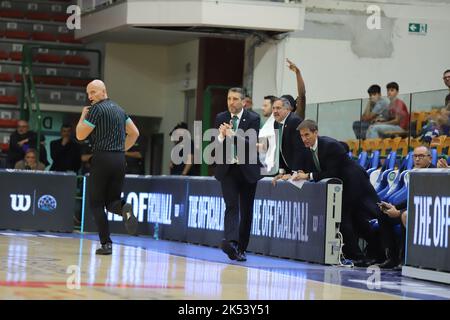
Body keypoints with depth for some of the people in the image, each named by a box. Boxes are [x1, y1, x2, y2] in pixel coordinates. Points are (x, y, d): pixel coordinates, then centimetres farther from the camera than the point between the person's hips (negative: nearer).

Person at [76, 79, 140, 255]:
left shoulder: (97, 109, -7)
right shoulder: (119, 110, 16)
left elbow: (80, 135, -5)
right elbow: (134, 133, 21)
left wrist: (83, 116, 8)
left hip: (102, 158, -6)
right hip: (120, 160, 6)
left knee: (96, 203, 4)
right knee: (112, 201, 13)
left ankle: (106, 243, -3)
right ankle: (124, 207, -22)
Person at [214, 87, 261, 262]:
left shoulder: (253, 119, -5)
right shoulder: (220, 118, 4)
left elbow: (251, 143, -16)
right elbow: (214, 145, 2)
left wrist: (232, 134, -27)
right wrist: (221, 136, -19)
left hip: (247, 170, 0)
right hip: (227, 170, 0)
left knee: (246, 211, 7)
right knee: (231, 206, -16)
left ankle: (241, 248, 17)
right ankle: (230, 242, -32)